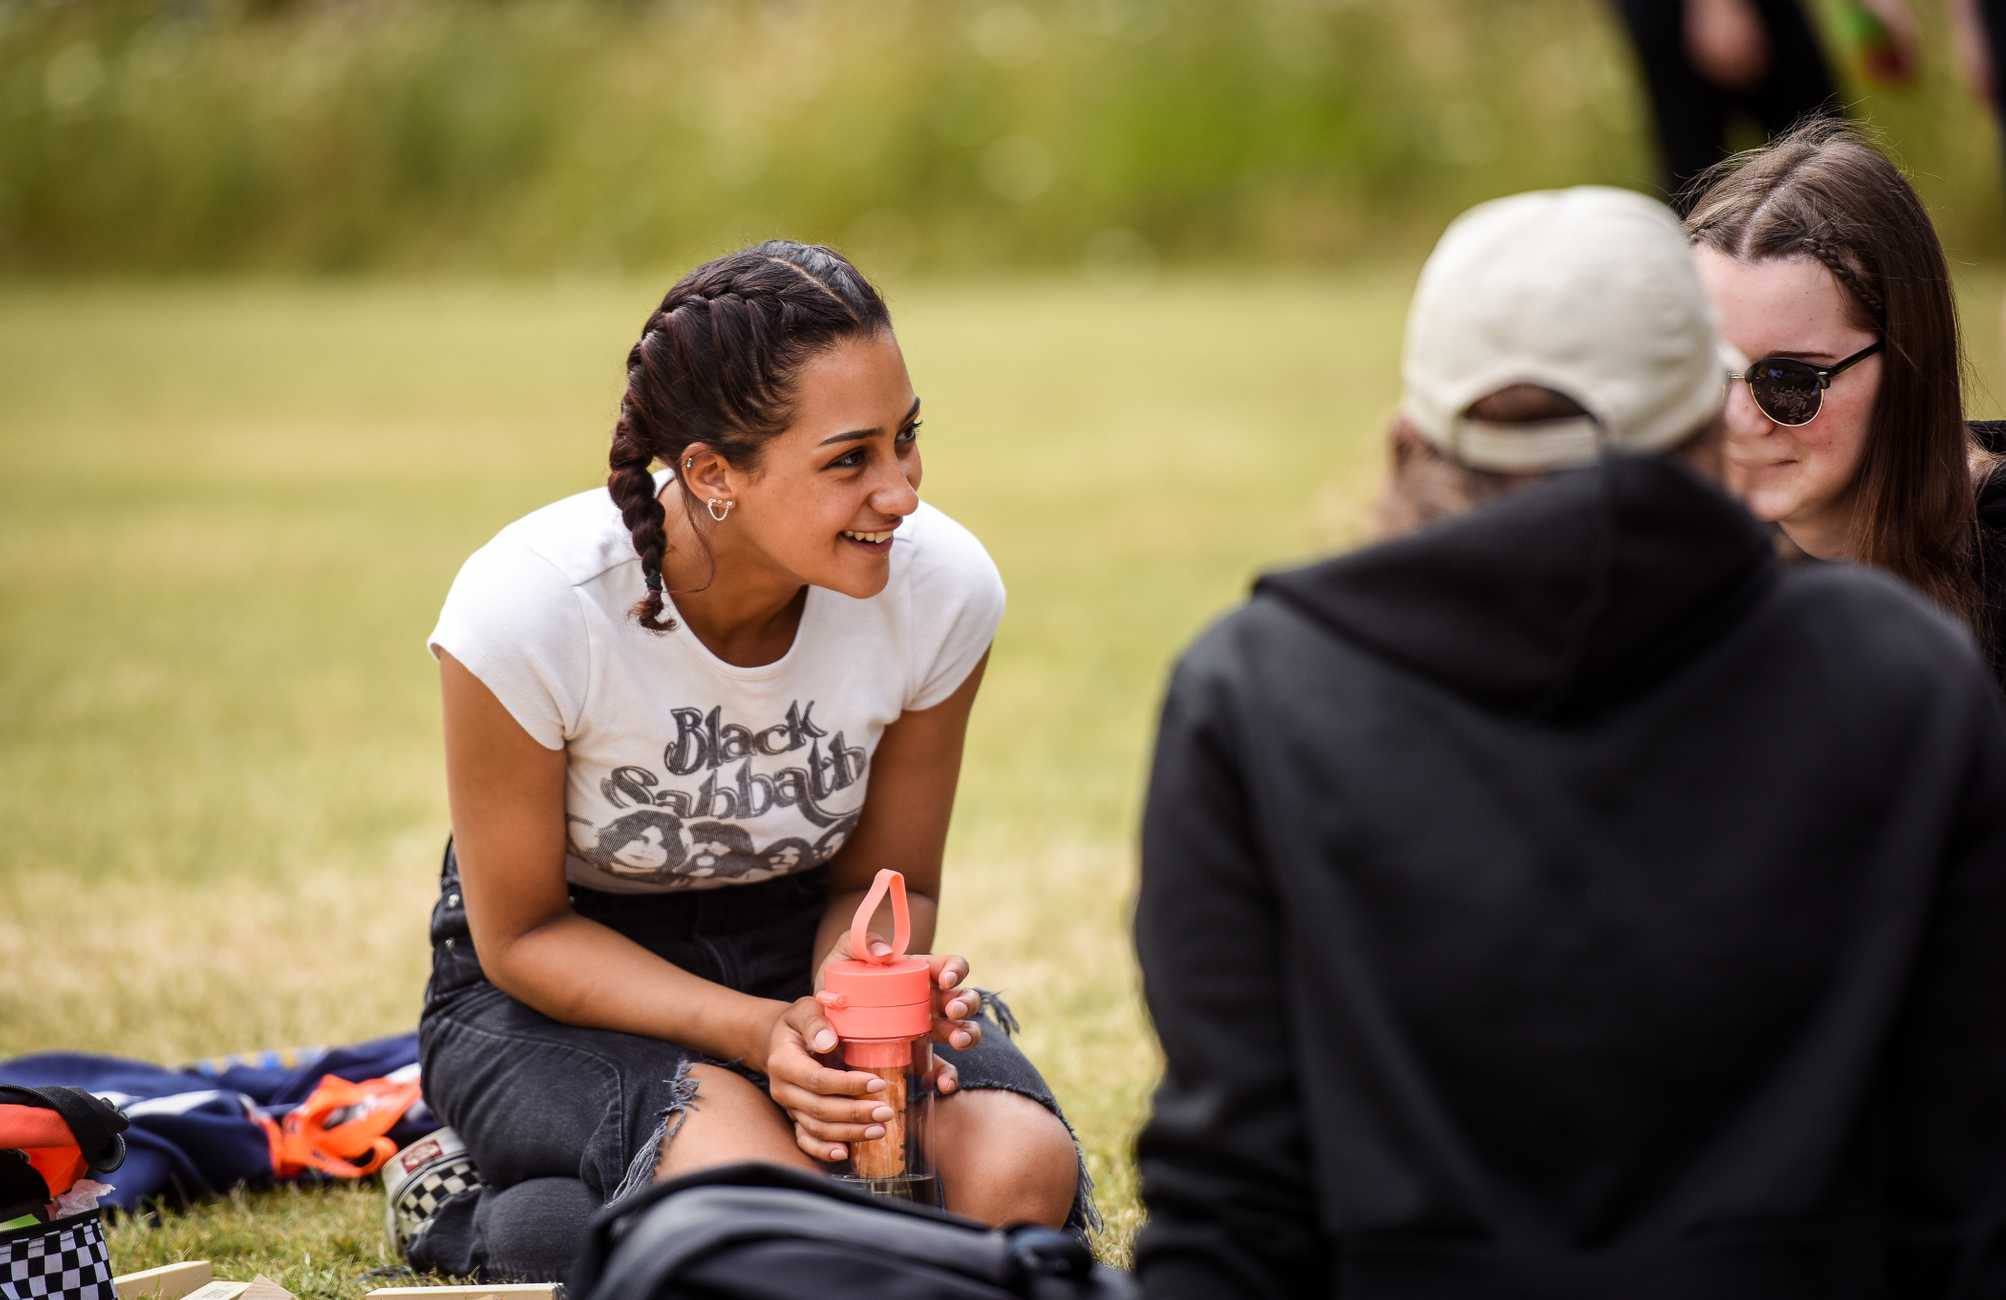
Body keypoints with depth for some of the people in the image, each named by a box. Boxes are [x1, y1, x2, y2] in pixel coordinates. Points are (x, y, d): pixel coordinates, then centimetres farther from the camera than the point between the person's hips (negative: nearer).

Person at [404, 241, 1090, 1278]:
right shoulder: (529, 605, -27)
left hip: (795, 946, 4)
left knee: (1016, 1178, -26)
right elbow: (520, 935, -15)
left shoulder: (940, 588, -17)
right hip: (552, 996, -3)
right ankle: (475, 1221, -3)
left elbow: (886, 882, -1)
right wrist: (758, 1033, -30)